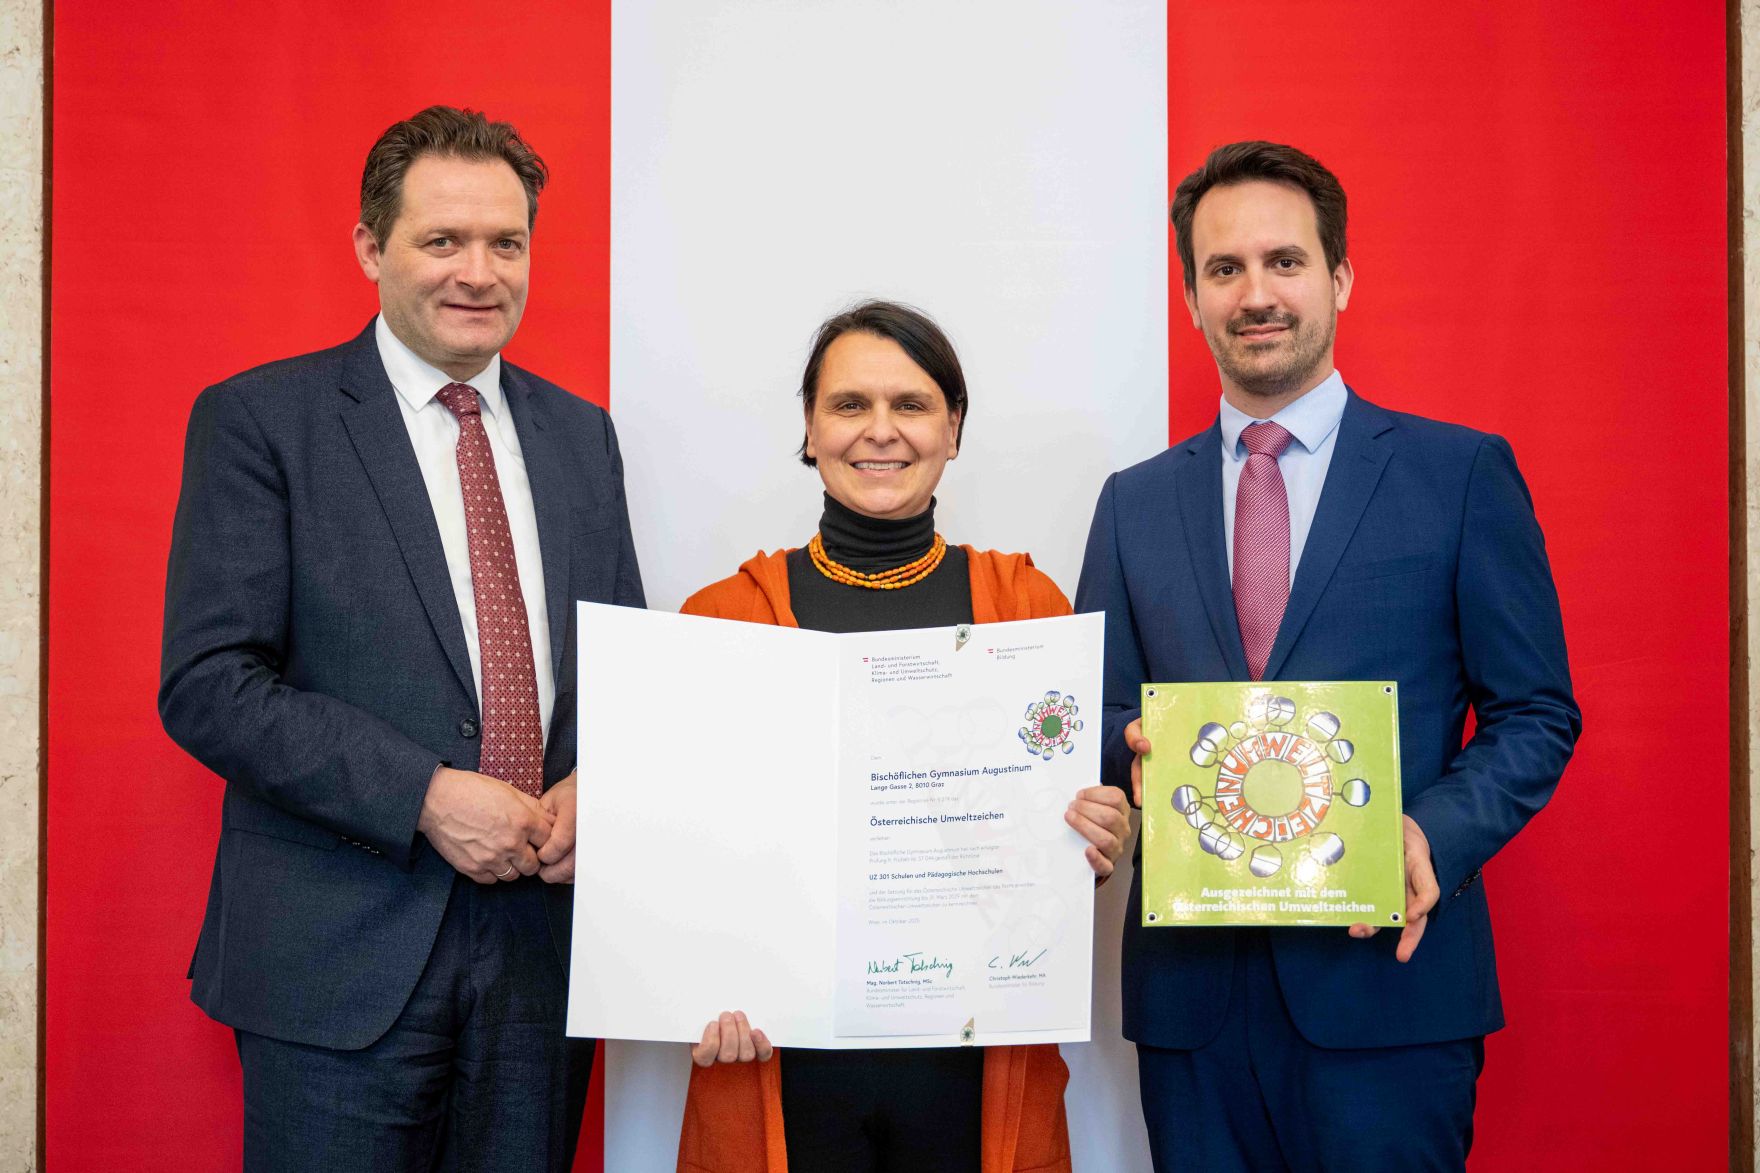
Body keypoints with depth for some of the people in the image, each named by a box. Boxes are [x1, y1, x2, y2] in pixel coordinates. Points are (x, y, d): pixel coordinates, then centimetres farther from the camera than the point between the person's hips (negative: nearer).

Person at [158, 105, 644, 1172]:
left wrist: (598, 786, -4)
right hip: (340, 962, -4)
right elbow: (207, 685, -10)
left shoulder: (580, 433, 12)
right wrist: (426, 797, -18)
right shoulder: (257, 421, -3)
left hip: (542, 935, 4)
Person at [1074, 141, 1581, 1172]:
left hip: (1389, 976, -2)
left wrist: (1437, 835, -16)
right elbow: (1102, 712, 14)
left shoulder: (1464, 474, 2)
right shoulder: (1135, 504, 12)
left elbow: (1536, 713, 1)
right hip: (1191, 986, 3)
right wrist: (1137, 753, -9)